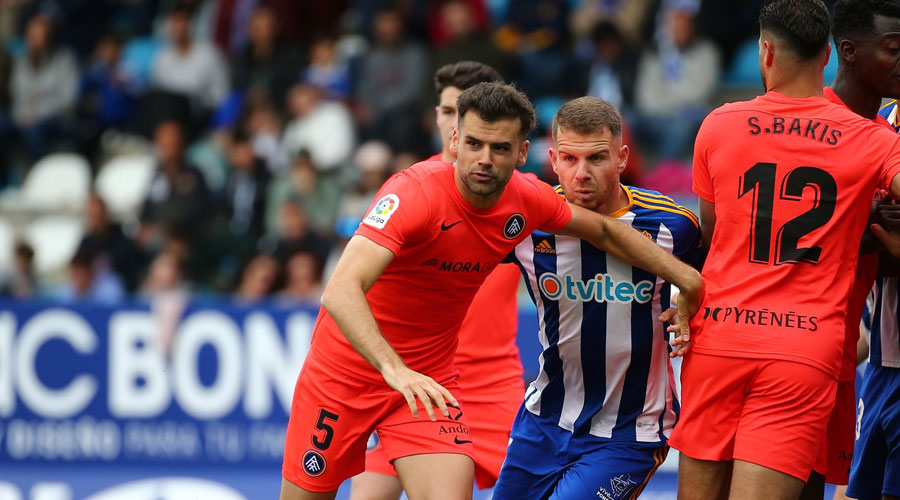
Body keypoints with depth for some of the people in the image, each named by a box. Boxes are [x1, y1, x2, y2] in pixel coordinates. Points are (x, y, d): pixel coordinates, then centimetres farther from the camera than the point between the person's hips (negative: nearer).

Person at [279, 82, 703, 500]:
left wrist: (684, 276, 5)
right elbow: (341, 290, -40)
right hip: (348, 368, -4)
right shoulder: (413, 193, -28)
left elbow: (603, 231, 13)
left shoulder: (526, 200, -9)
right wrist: (394, 369, -53)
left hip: (430, 381, 4)